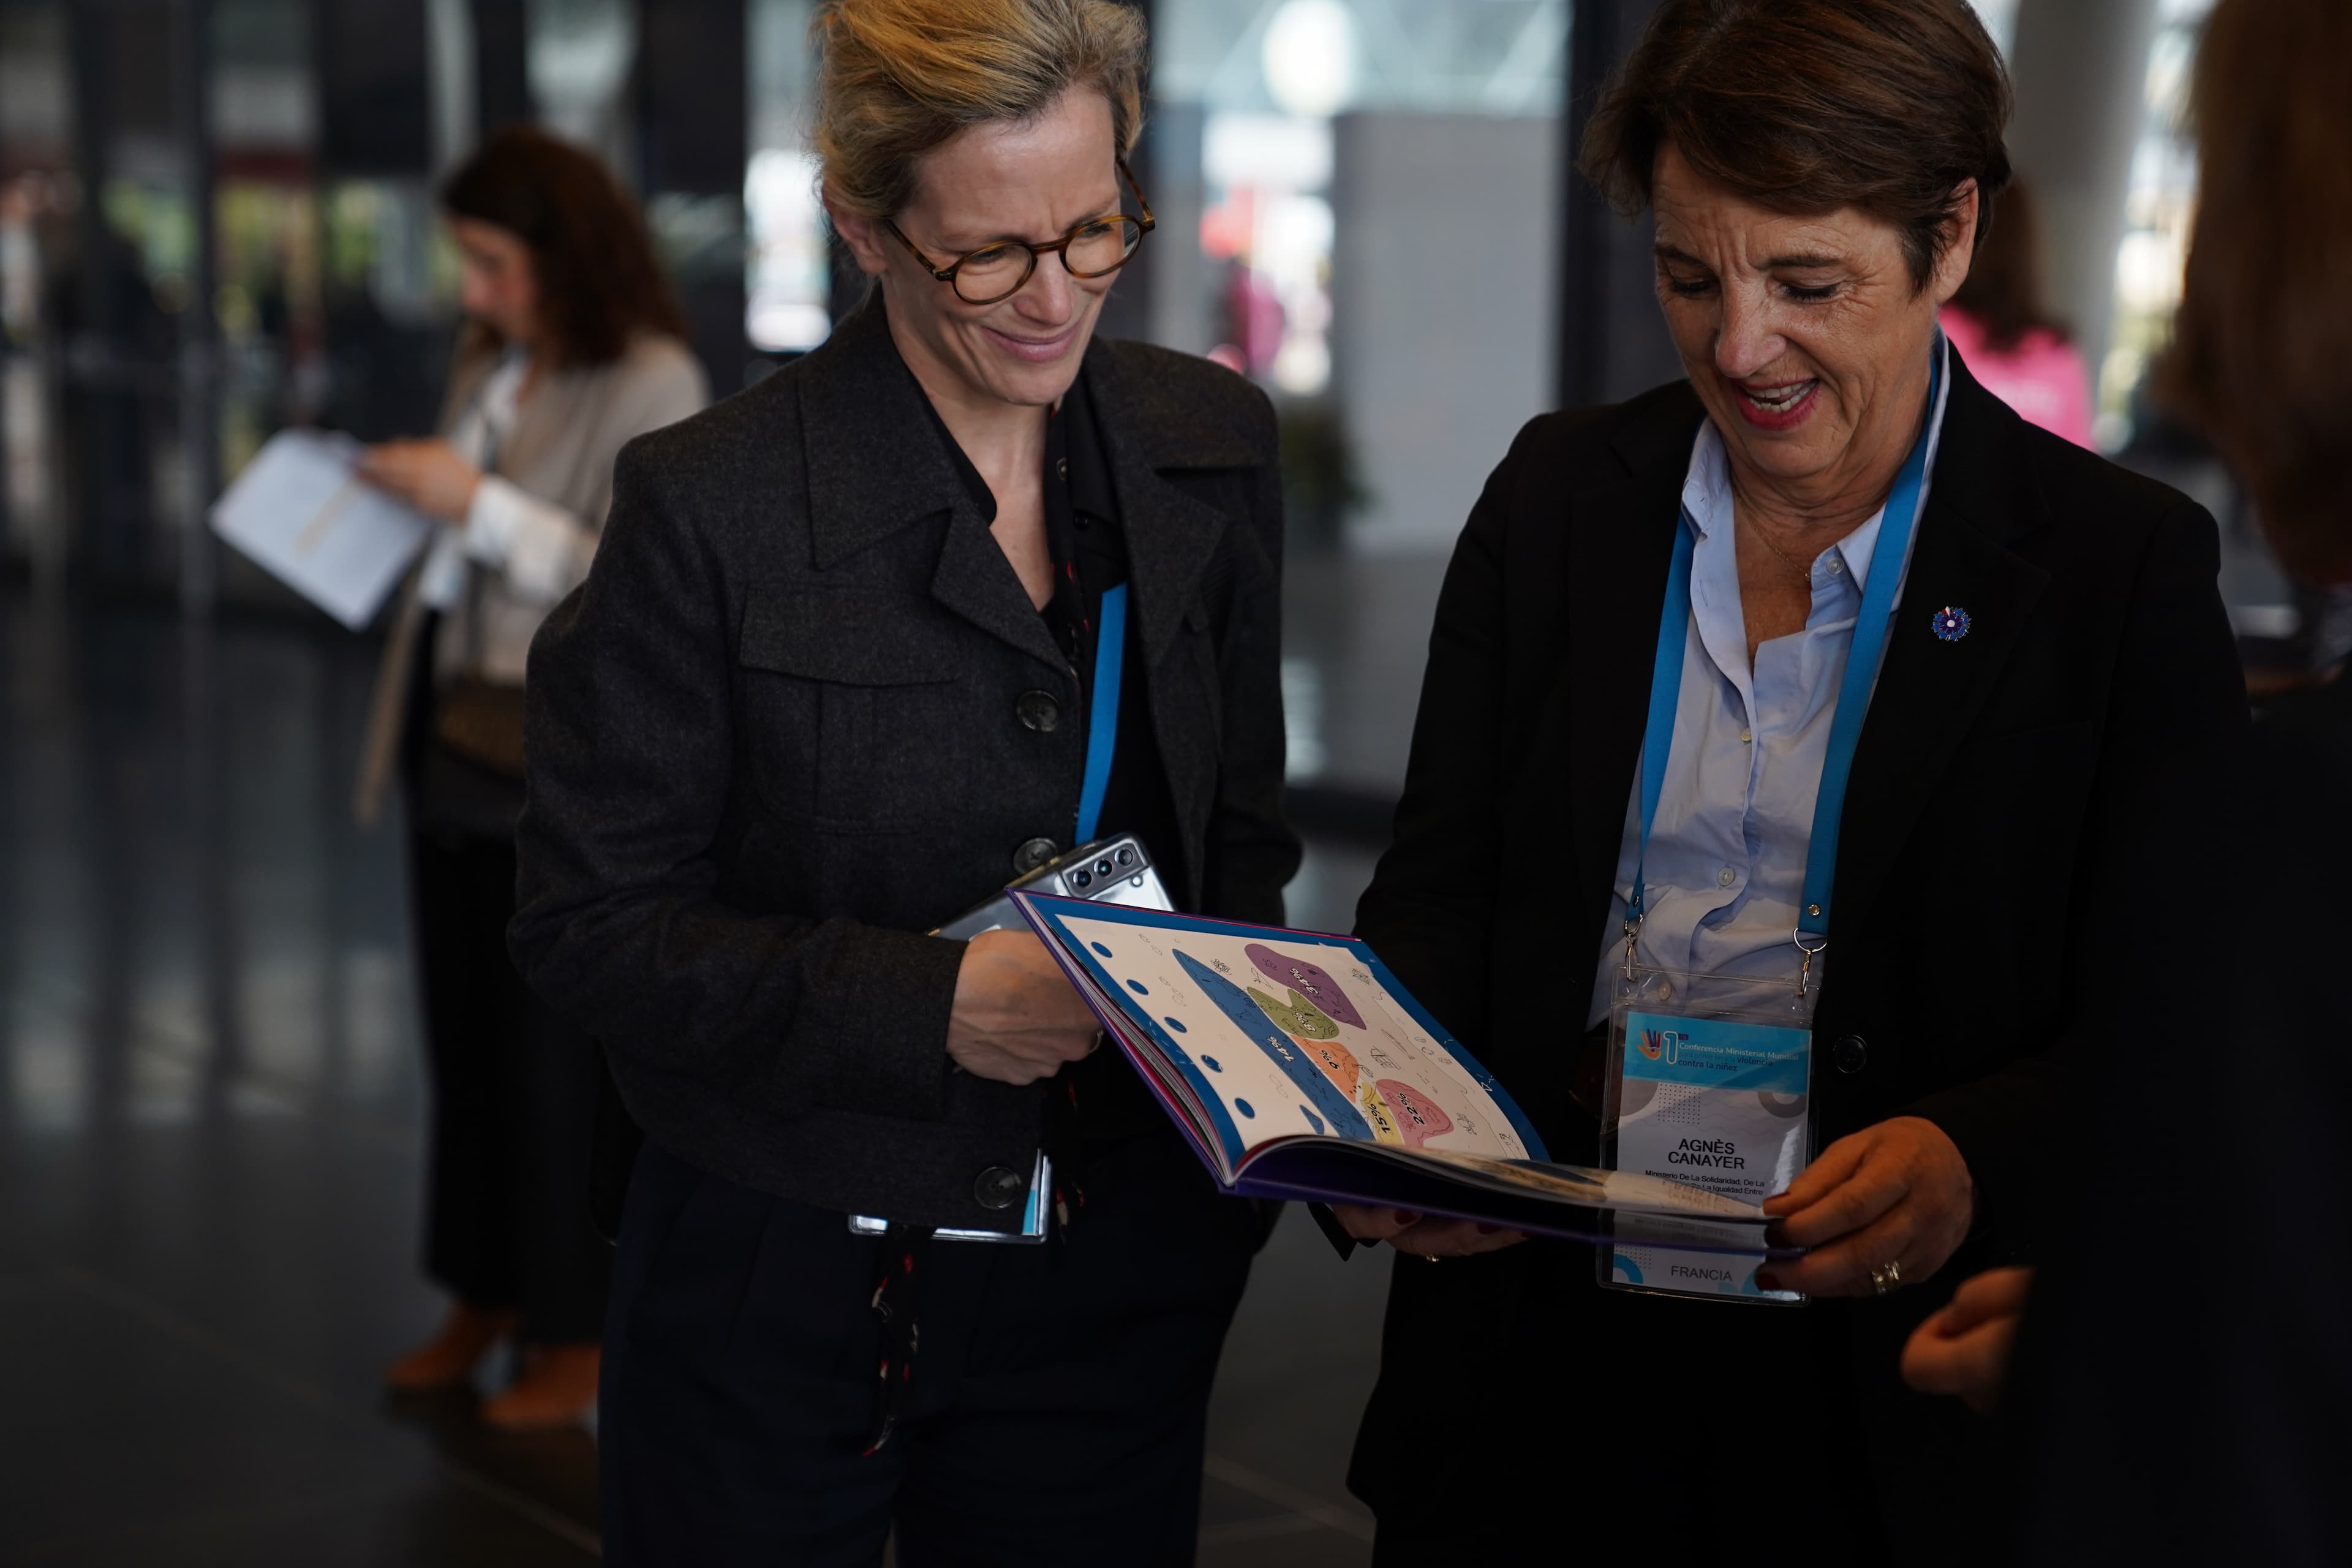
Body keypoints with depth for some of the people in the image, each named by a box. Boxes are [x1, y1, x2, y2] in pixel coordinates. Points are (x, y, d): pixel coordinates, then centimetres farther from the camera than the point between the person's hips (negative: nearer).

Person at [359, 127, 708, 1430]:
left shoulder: (654, 388, -13)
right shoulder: (492, 366, 10)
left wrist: (478, 504, -24)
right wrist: (407, 498, 4)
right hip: (456, 745, 7)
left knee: (558, 1054, 1)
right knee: (464, 1038, 14)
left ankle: (581, 1336, 13)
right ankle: (486, 1294, 28)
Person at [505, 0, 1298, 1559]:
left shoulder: (1212, 447, 0)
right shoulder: (714, 504, -14)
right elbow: (593, 923, -12)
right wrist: (928, 1003, -23)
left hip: (1112, 1280, 4)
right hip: (786, 1282, -3)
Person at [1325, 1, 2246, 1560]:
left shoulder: (2126, 562, -6)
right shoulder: (1558, 496, 4)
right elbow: (1439, 892, 6)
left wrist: (1971, 1160, -29)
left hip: (1896, 1399, -2)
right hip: (1543, 1349, 3)